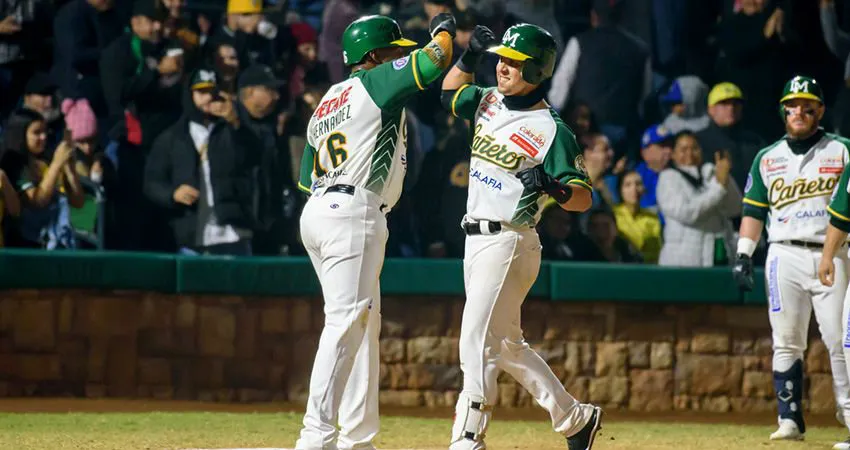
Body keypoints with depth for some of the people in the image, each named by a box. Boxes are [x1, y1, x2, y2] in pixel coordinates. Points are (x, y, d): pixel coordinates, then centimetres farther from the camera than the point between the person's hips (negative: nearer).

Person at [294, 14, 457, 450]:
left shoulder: (325, 103, 22)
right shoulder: (375, 82, -1)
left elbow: (307, 178, 22)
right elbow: (436, 59, -6)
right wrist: (443, 28, 15)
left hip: (316, 211, 9)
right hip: (354, 212, -9)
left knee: (365, 323, 15)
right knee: (346, 322, -16)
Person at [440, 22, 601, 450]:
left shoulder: (551, 130, -13)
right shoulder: (488, 101, 8)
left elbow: (583, 198, -14)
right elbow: (450, 92, 28)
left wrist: (553, 188, -35)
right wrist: (470, 55, 11)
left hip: (509, 242, -9)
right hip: (476, 239, 9)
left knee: (478, 342, -14)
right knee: (506, 344, 16)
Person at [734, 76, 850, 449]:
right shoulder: (767, 158, 16)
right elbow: (754, 210, 17)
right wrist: (744, 255, 6)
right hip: (785, 256, 3)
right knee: (786, 342, -1)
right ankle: (789, 418, 1)